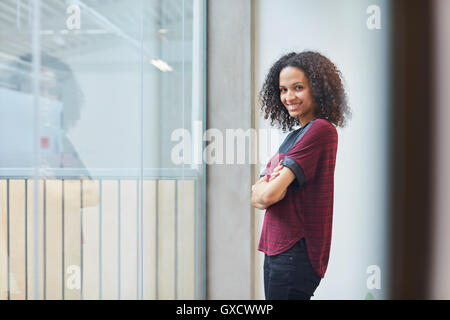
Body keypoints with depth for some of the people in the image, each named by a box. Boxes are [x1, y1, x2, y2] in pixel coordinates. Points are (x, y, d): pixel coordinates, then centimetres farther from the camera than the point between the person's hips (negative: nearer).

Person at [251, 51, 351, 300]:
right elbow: (257, 197, 10)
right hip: (275, 251, 9)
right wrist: (264, 190, -10)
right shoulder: (293, 136, 15)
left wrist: (264, 189, 1)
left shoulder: (321, 129, -14)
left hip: (296, 254, -9)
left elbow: (270, 194, -20)